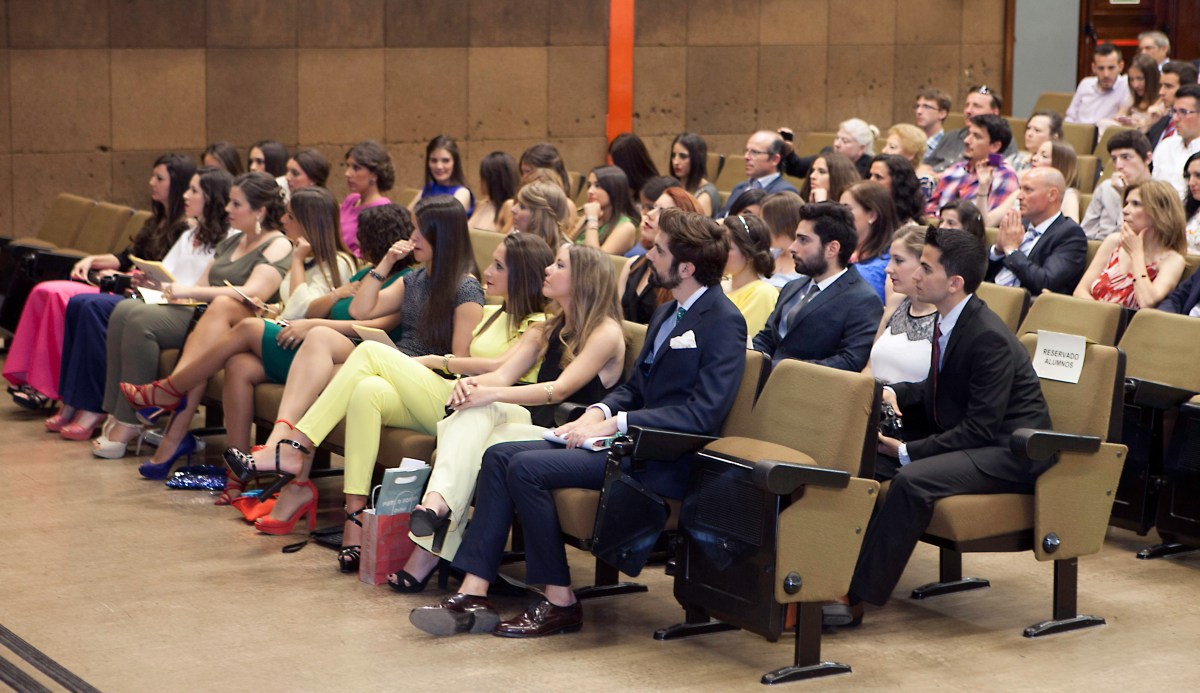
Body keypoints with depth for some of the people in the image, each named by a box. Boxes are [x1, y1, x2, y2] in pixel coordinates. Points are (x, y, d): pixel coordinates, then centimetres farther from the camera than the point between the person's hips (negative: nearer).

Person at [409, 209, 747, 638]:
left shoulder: (723, 322, -12)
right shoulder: (667, 313, 18)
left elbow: (703, 413, -21)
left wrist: (615, 424, -20)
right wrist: (600, 412, 1)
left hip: (665, 459, -10)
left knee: (527, 468, -22)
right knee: (500, 456, -4)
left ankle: (560, 603, -11)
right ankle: (473, 595, -9)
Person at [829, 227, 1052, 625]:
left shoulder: (990, 338, -22)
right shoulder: (949, 322, 5)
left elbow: (979, 430, -23)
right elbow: (937, 389, 22)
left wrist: (908, 452, -22)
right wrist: (894, 393, 2)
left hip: (1010, 450, -10)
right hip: (970, 440, 10)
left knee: (913, 480, -32)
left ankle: (856, 597, -27)